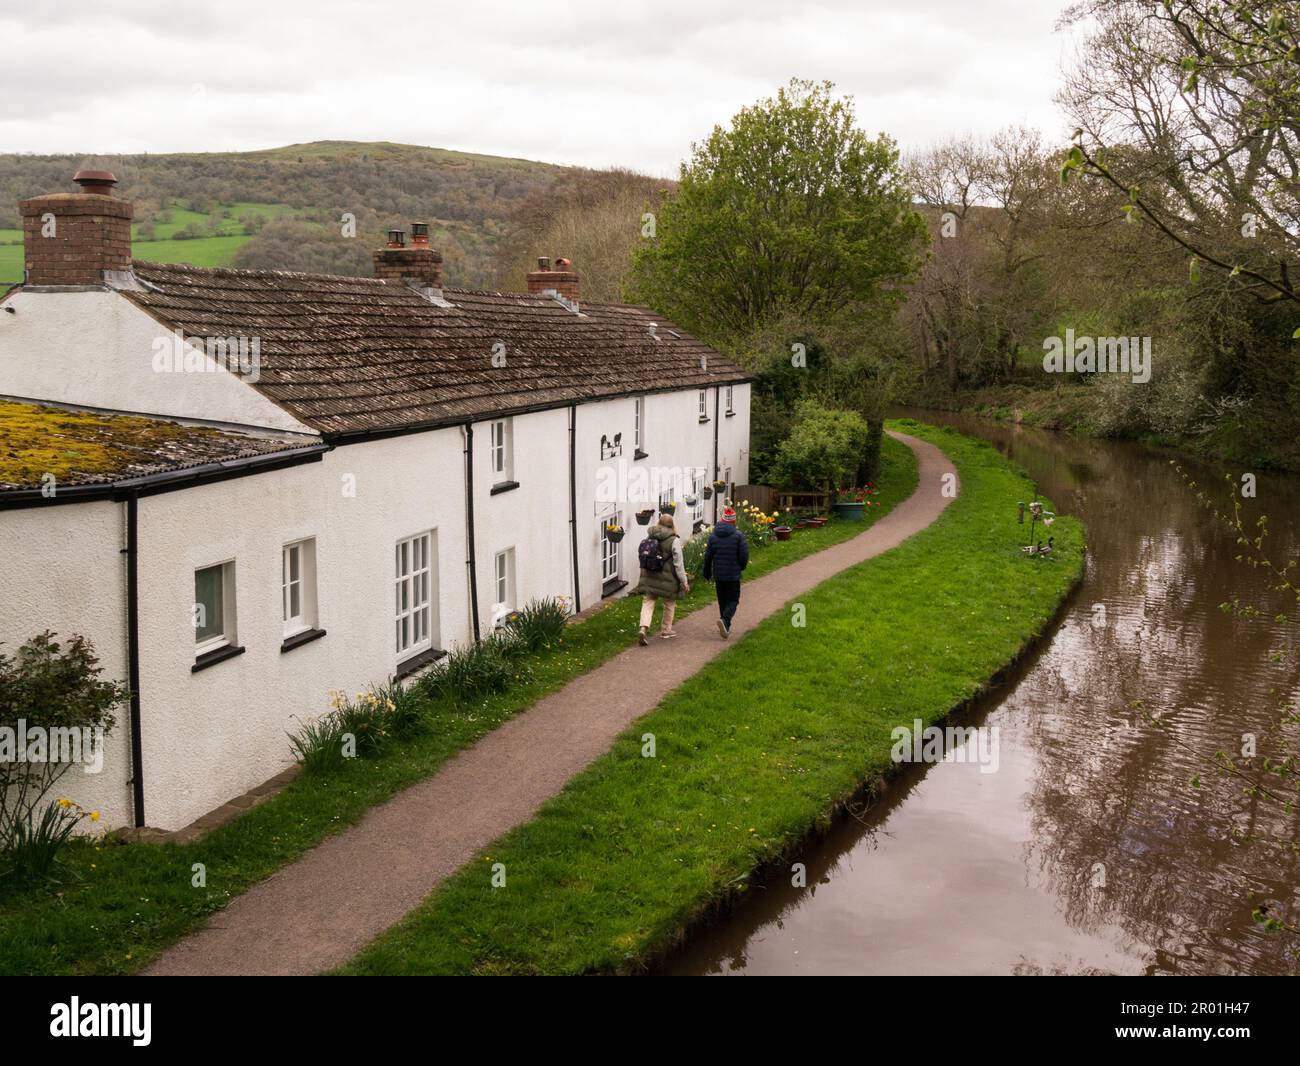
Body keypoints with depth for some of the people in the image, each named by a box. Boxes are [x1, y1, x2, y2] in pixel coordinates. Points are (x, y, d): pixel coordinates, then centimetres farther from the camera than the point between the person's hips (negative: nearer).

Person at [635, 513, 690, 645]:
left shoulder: (649, 537, 2)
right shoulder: (674, 540, -12)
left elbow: (641, 555, 10)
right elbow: (678, 564, -11)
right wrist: (684, 581, -4)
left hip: (649, 577, 3)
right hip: (667, 579, -3)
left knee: (648, 602, 6)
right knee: (669, 604, 16)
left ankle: (644, 628, -15)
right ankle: (666, 630, 28)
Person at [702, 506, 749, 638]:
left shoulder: (713, 535, 1)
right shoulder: (738, 535, -9)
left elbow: (708, 556, 5)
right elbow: (744, 555, -11)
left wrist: (706, 573, 16)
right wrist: (741, 567, 10)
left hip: (718, 574, 3)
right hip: (733, 574, -3)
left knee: (722, 601, 15)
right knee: (733, 600, 4)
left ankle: (726, 627, 19)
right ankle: (725, 620, -22)